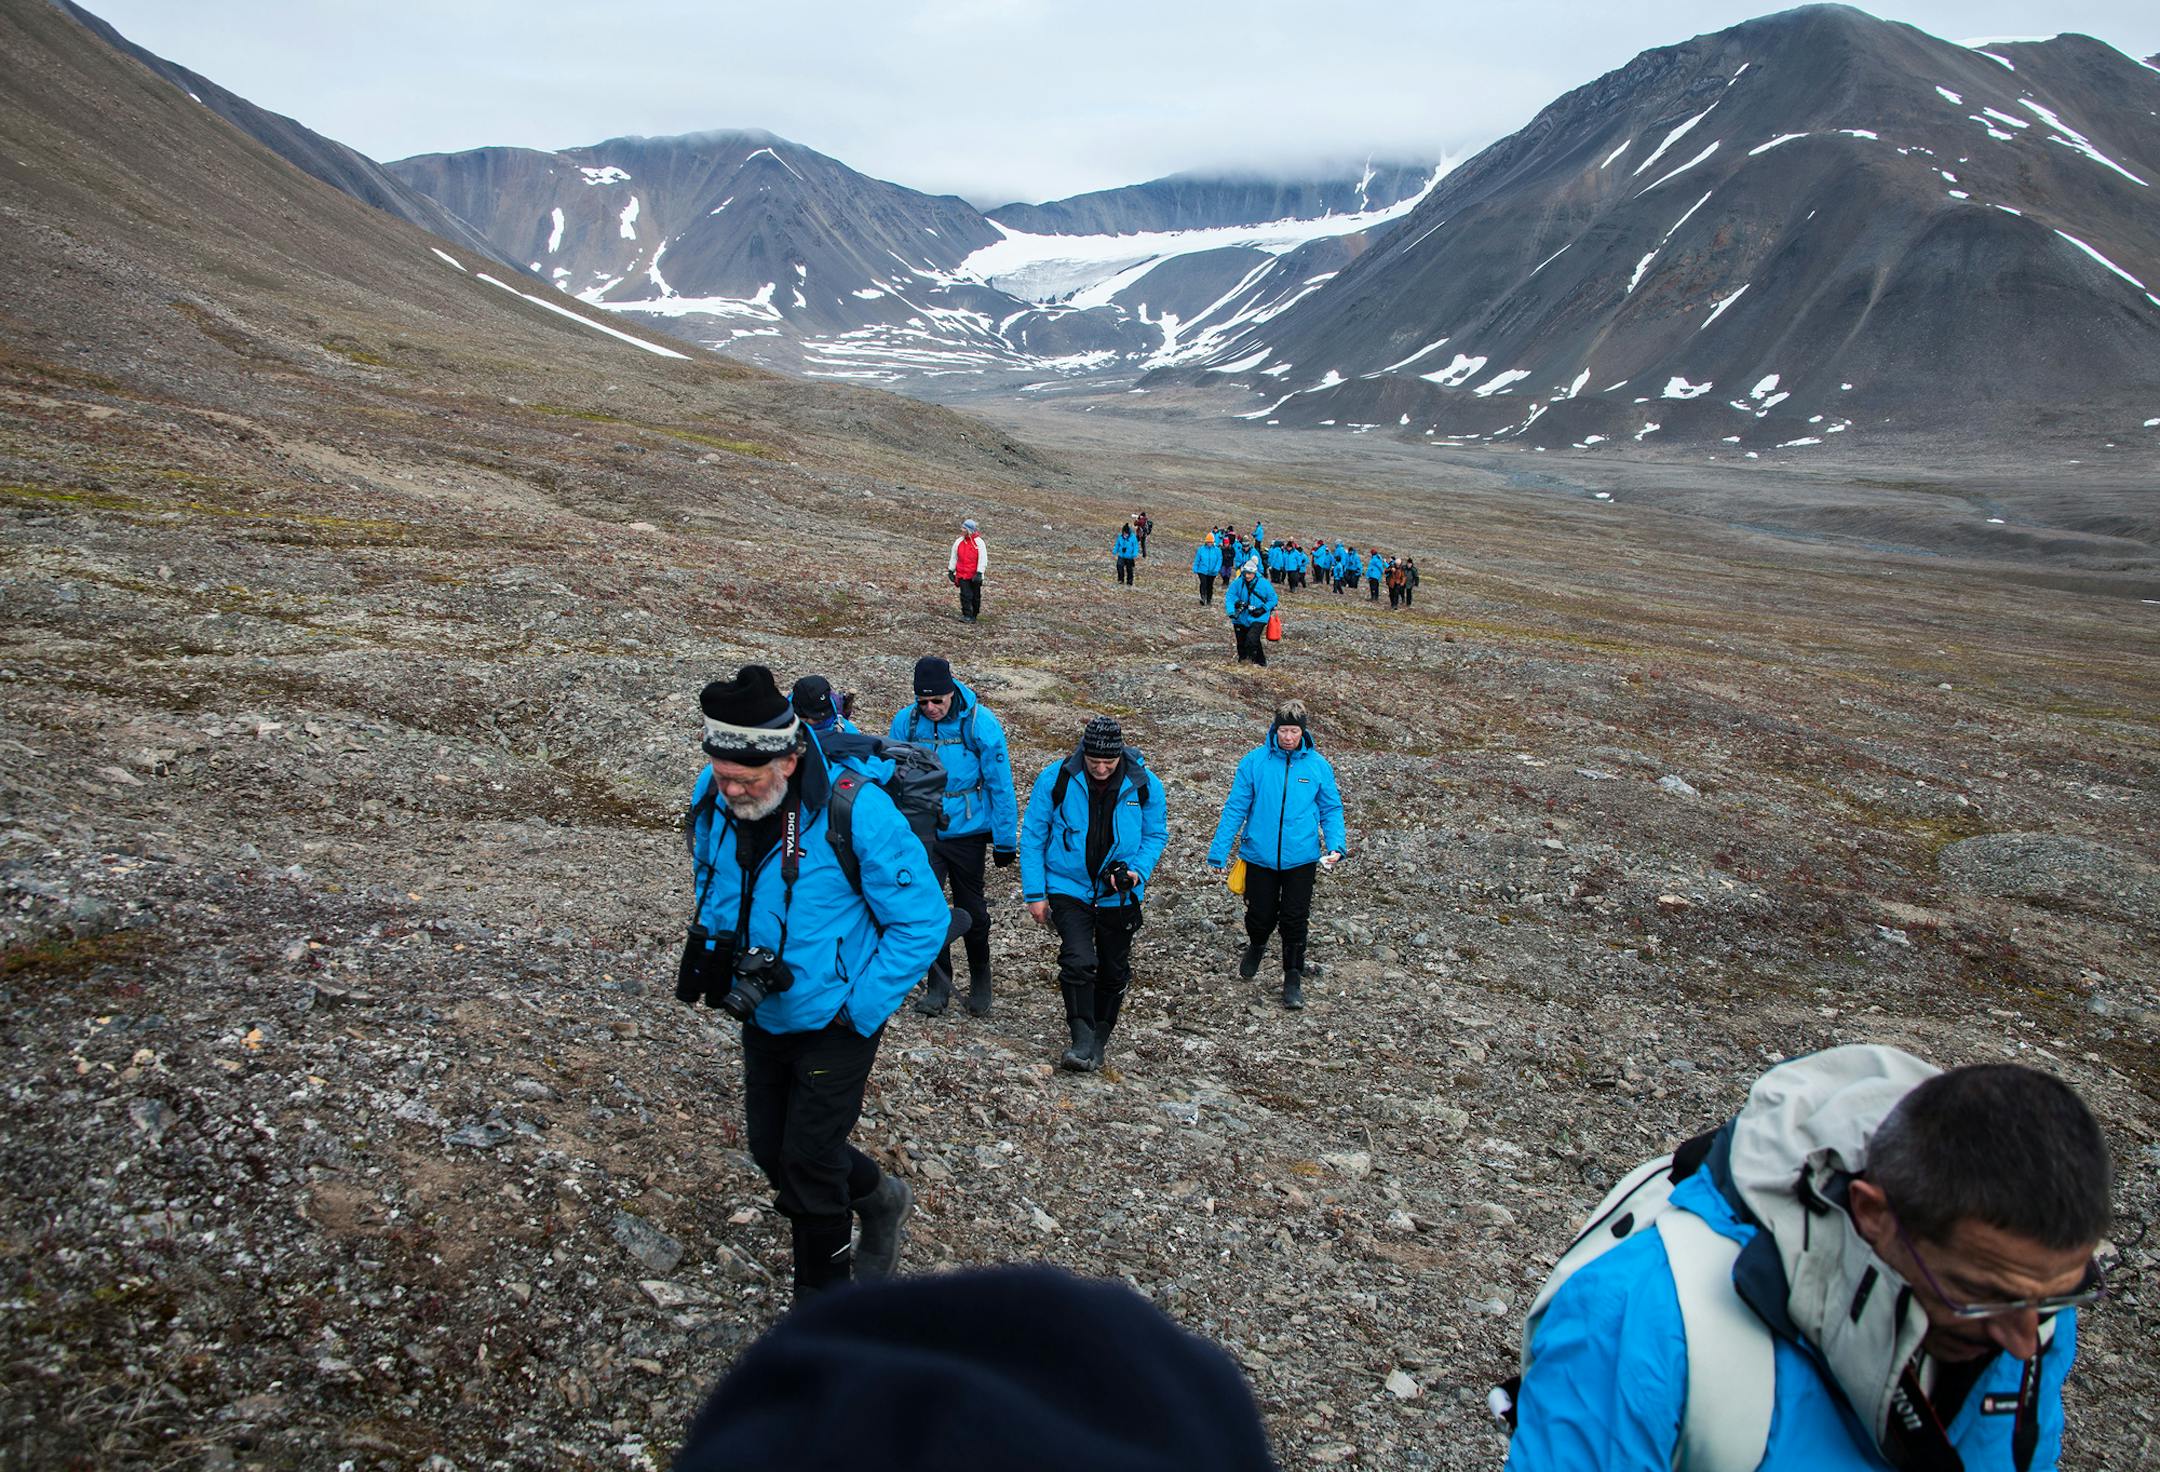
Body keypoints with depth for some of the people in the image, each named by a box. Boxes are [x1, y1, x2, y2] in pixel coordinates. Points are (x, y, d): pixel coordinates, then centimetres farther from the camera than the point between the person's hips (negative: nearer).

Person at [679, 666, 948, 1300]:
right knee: (770, 1148, 16)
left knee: (808, 1160, 0)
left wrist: (860, 1012, -19)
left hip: (835, 1023, -6)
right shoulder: (713, 799, -12)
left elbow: (922, 921, -19)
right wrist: (717, 958, -3)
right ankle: (877, 1197, 43)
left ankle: (821, 1299, 24)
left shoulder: (855, 811, -29)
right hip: (762, 1017, 6)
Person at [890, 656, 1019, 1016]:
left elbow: (1000, 784, -8)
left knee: (971, 911, 11)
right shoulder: (905, 721, -6)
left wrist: (1005, 841, -6)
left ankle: (980, 981, 31)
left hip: (968, 832, -2)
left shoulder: (980, 721, -13)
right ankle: (937, 986, 14)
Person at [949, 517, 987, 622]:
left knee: (975, 596, 7)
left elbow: (983, 559, -7)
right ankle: (967, 615, -5)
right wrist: (951, 570, 13)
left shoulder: (979, 542, -7)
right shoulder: (959, 541, 4)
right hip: (962, 575, 2)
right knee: (966, 595, -8)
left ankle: (974, 615, 21)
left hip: (975, 575, -2)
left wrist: (979, 573, -13)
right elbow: (954, 557, 14)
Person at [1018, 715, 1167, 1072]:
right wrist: (1035, 893, -6)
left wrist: (1138, 871, -14)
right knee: (1078, 961, -20)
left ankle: (1100, 1036, 32)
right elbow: (1033, 836, -4)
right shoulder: (1056, 779, -13)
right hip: (1068, 888, -2)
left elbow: (1155, 834, 5)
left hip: (1119, 895, 2)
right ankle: (1082, 1039, -10)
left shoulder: (1144, 784, -9)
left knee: (1114, 972, 13)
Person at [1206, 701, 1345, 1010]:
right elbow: (1235, 808, -3)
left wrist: (1335, 845, -10)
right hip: (1260, 855, 0)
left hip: (1301, 859, 0)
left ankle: (1293, 978, 20)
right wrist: (1219, 851, -4)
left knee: (1295, 920, 4)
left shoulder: (1318, 765, -3)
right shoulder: (1254, 761, -7)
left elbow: (1331, 809, 5)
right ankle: (1256, 947, 44)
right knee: (1261, 915, 10)